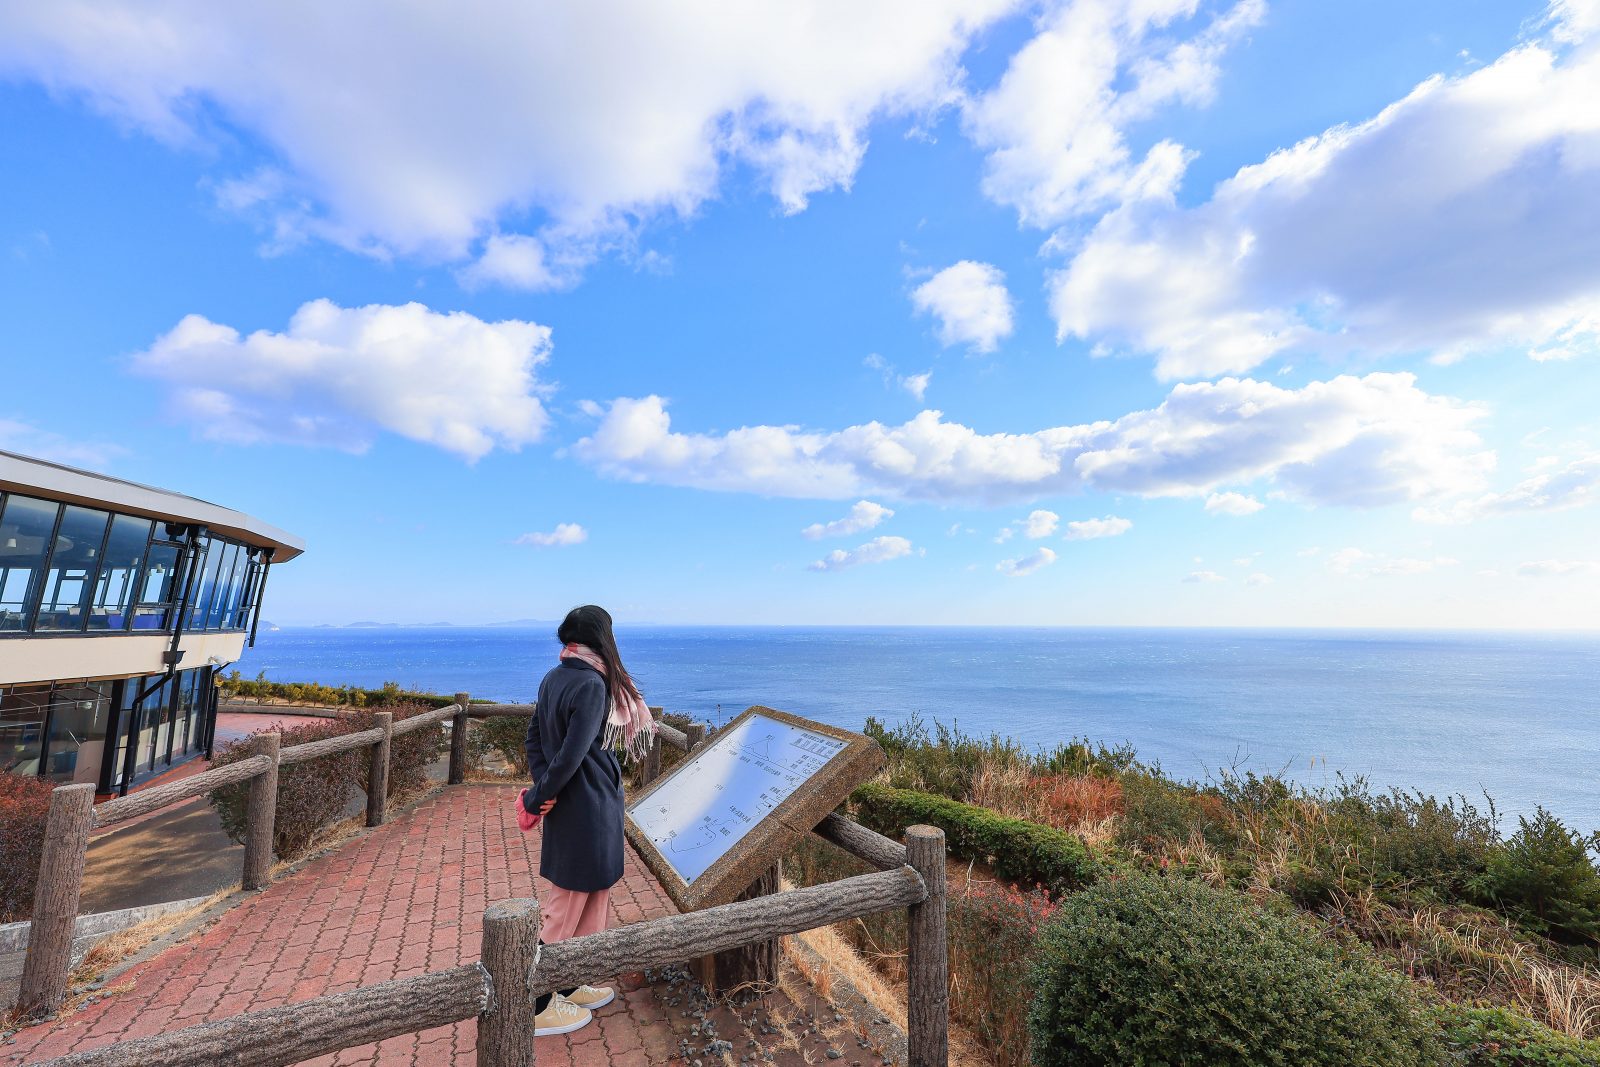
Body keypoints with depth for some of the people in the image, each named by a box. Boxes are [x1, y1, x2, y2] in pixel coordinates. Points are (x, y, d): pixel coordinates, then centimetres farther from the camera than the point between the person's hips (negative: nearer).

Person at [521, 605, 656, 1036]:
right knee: (570, 904, 9)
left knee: (585, 898, 23)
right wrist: (537, 798, -11)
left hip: (568, 807, 9)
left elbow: (533, 737, 8)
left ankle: (568, 985, 38)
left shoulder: (553, 678, 4)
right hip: (588, 809, -9)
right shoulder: (592, 685, -23)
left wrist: (542, 787, 0)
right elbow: (572, 755, -25)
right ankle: (538, 1007, 25)